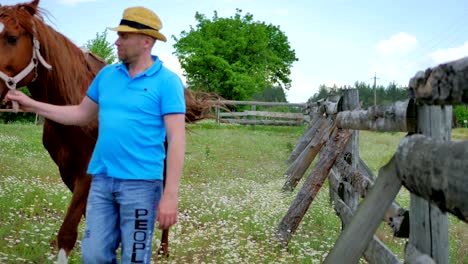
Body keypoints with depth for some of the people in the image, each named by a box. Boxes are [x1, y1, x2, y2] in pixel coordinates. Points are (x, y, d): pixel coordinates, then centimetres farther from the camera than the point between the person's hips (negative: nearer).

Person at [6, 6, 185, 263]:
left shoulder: (167, 81, -8)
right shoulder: (106, 75, 10)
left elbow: (176, 139, -13)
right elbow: (81, 114, 21)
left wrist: (170, 195, -19)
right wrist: (31, 105, 16)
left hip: (140, 184, -5)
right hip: (102, 180, 5)